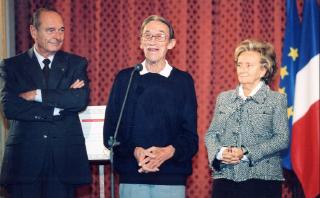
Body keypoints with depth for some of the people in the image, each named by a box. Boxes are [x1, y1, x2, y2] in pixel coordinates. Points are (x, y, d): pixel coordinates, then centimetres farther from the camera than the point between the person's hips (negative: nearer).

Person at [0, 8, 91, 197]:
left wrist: (37, 95, -11)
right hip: (24, 158, 0)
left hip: (65, 159, 1)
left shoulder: (76, 64, 8)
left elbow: (82, 100, -9)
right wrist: (57, 109, -12)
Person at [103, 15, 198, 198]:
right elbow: (110, 131, 5)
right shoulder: (124, 78, 7)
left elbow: (190, 135, 3)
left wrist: (168, 152, -16)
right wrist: (135, 151, -12)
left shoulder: (183, 80, 6)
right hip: (132, 177, 0)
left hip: (172, 178, 0)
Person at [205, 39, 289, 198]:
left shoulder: (276, 100, 3)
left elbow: (282, 138, -5)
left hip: (262, 179, -3)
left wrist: (246, 153, -14)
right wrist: (219, 152, -9)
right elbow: (211, 133, 12)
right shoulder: (223, 98, 14)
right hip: (225, 178, 3)